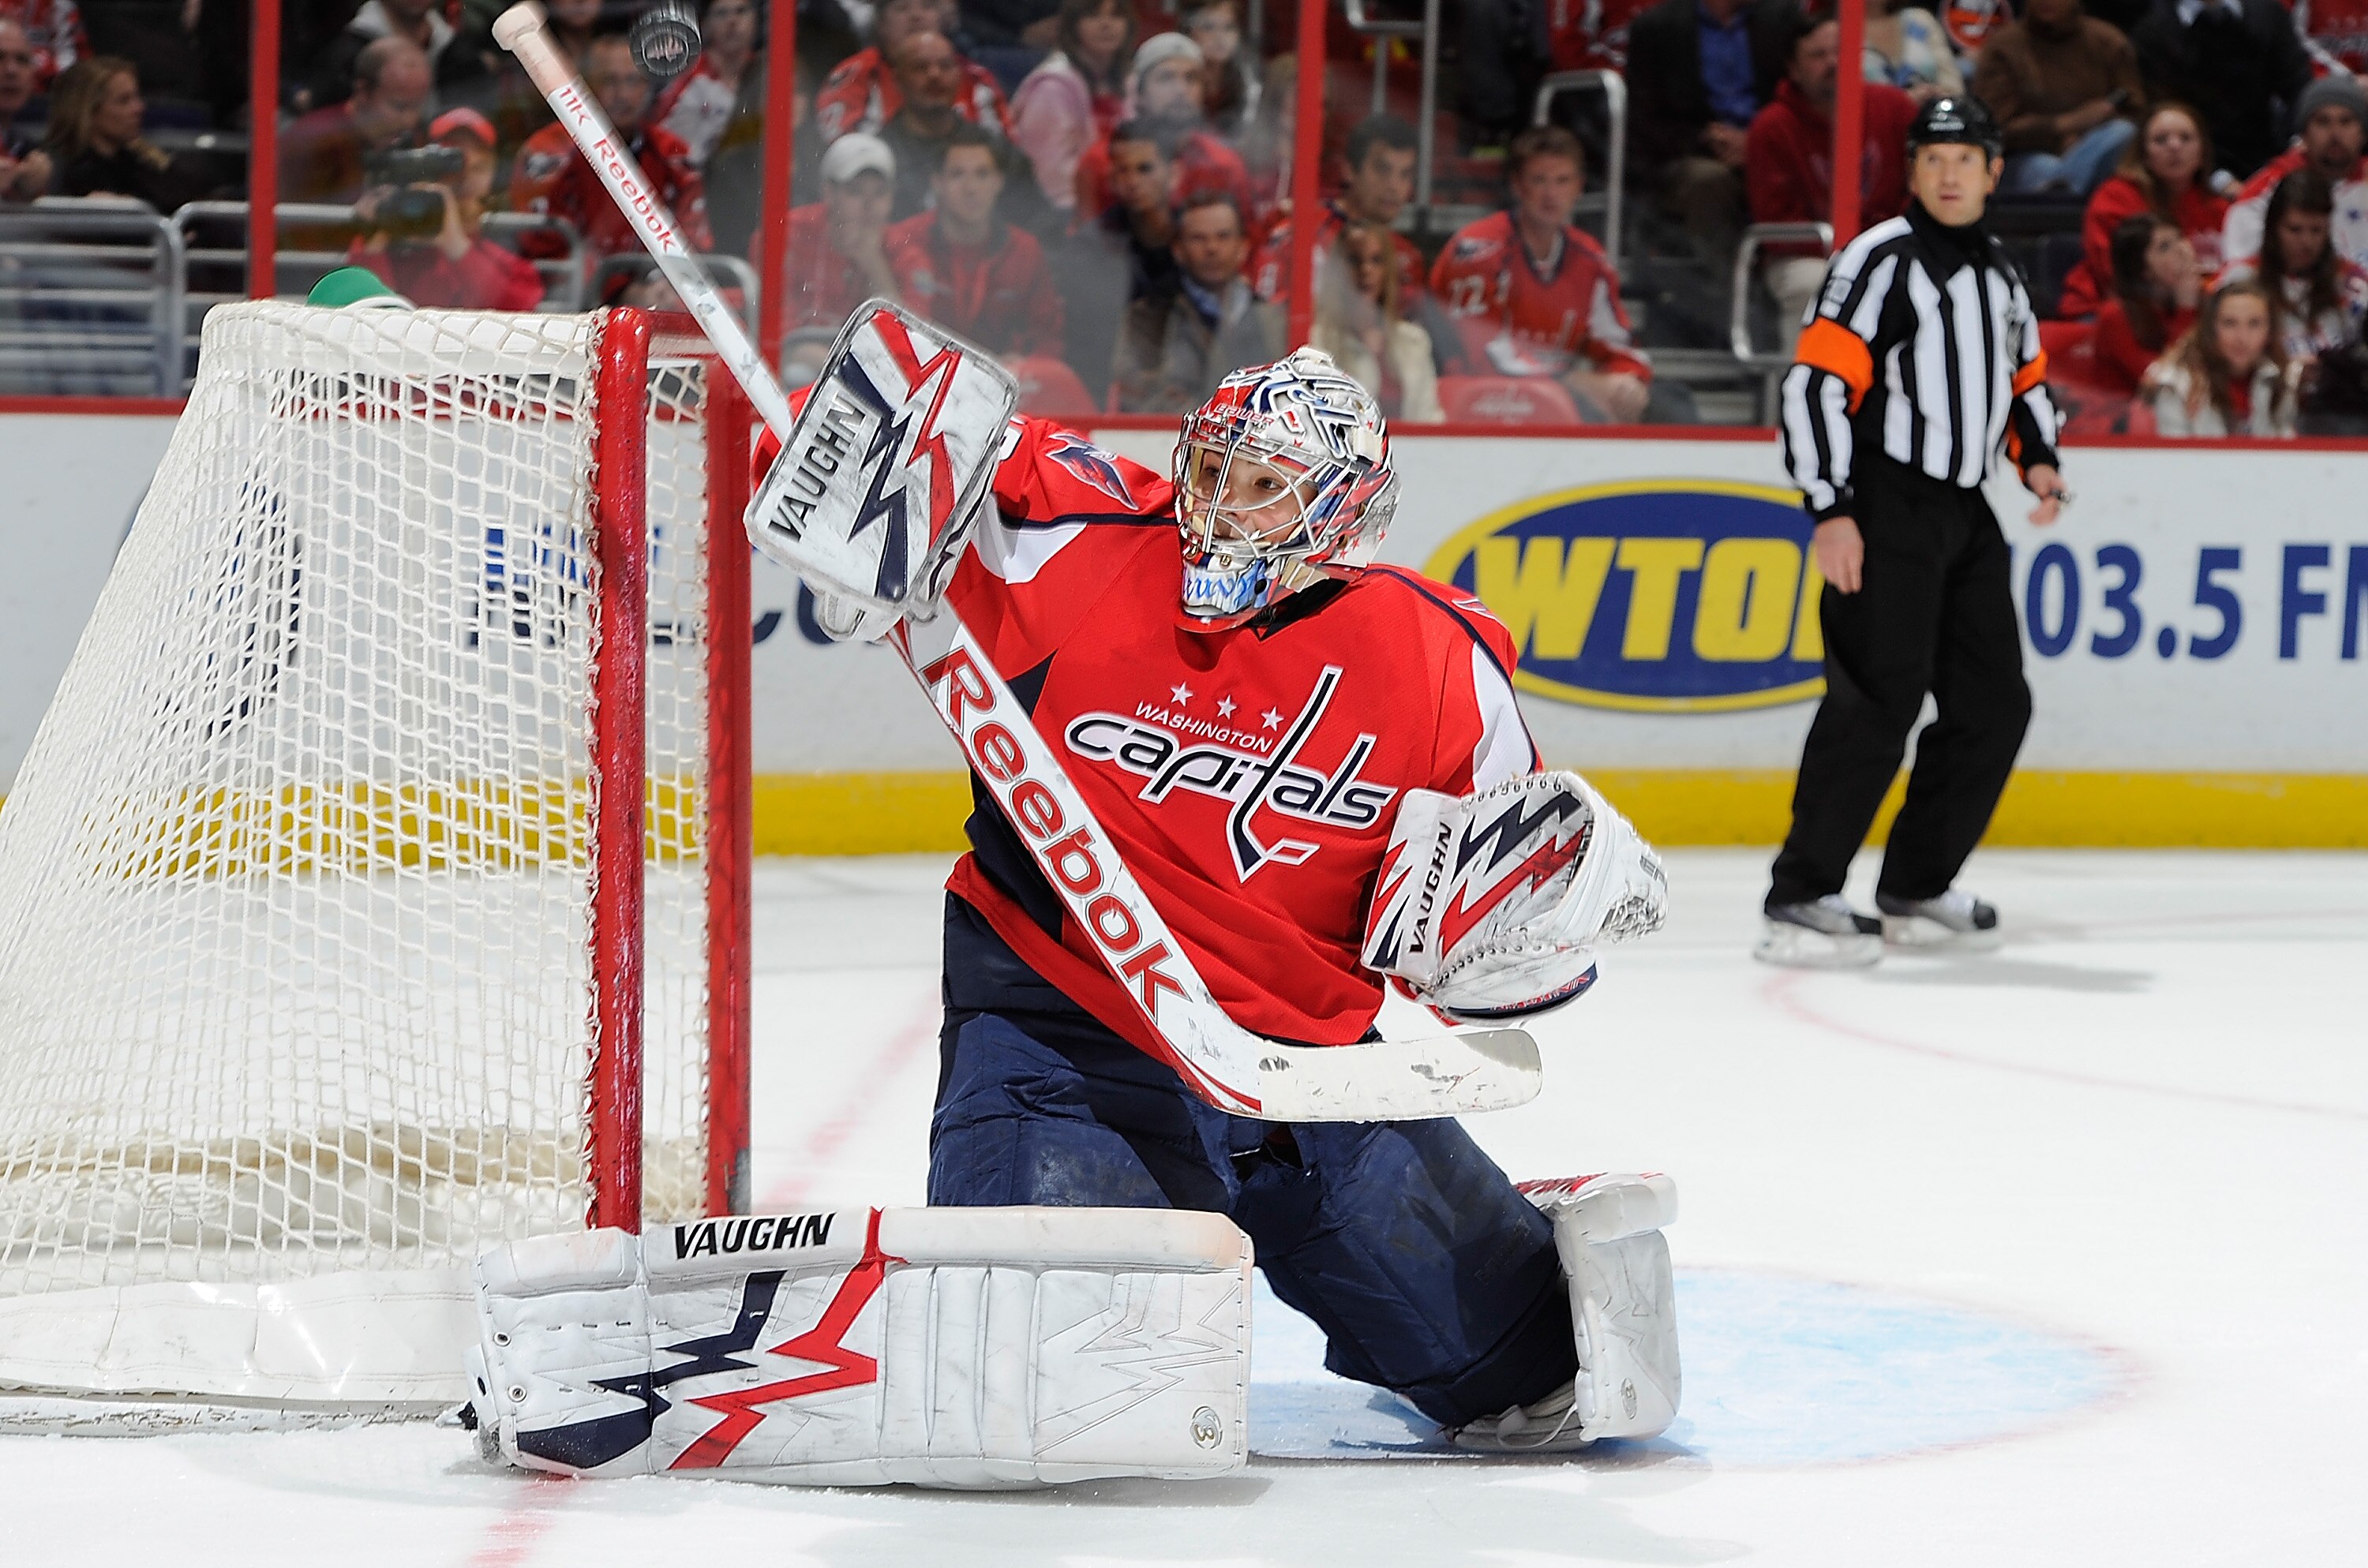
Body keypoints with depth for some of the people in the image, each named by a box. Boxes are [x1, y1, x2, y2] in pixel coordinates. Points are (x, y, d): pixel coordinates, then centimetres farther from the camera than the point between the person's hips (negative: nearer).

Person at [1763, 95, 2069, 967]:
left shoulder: (1997, 273, 16)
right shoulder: (1881, 262, -9)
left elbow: (2024, 372, 30)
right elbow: (1814, 383, -15)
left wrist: (2037, 455, 10)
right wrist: (1830, 511, -22)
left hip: (1963, 515, 8)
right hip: (1882, 510, -8)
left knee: (1993, 706, 9)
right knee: (1879, 700, -17)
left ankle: (1917, 889, 20)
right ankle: (1800, 898, -16)